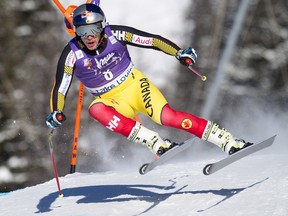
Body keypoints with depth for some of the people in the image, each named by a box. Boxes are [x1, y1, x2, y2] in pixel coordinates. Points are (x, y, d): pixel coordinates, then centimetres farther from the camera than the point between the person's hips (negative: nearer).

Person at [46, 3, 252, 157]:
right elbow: (60, 88, -12)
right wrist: (56, 113, -30)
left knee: (168, 117, -26)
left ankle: (229, 141, -21)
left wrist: (179, 53, -20)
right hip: (113, 102, 1)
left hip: (135, 86, -1)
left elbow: (152, 40, -10)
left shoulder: (115, 34, -16)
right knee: (96, 109, -34)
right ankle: (157, 144, -33)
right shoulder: (72, 54, -16)